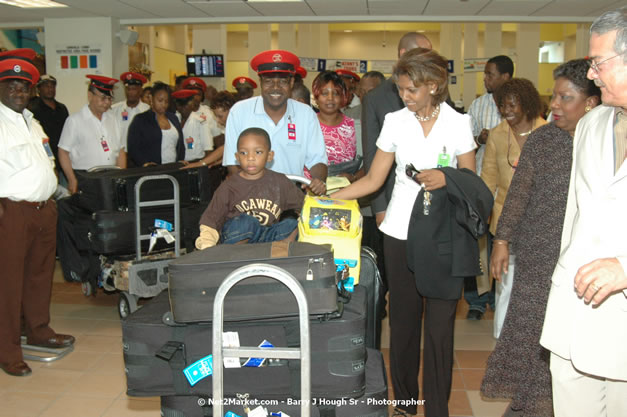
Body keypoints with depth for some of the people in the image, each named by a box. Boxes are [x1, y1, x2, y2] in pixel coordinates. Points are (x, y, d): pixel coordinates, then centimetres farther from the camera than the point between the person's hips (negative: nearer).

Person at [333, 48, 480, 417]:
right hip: (401, 231, 2)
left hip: (443, 234, -2)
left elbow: (471, 181, 4)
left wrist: (445, 179, -16)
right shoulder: (395, 122, 5)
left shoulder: (458, 123, 1)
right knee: (403, 317, 9)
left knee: (439, 324, -1)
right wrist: (331, 198, -4)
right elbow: (373, 179, 6)